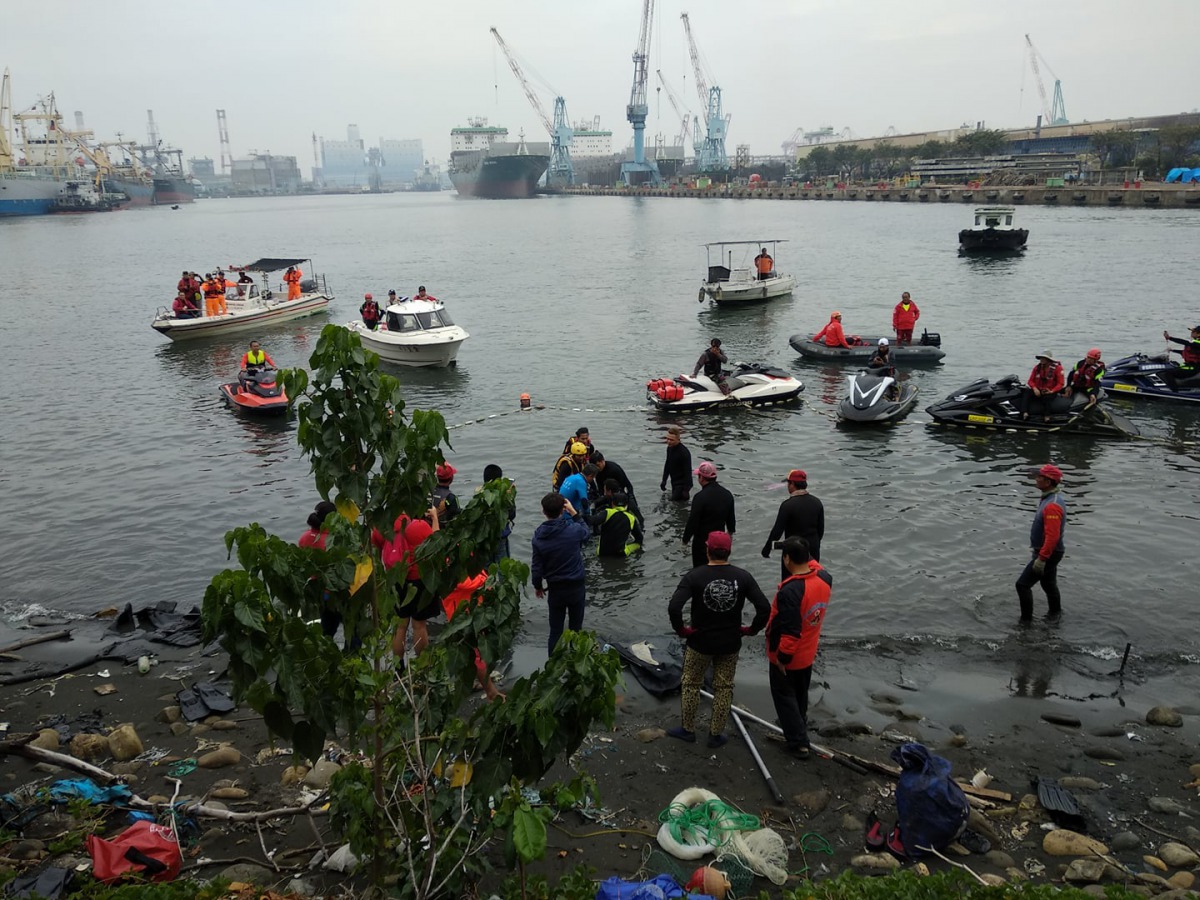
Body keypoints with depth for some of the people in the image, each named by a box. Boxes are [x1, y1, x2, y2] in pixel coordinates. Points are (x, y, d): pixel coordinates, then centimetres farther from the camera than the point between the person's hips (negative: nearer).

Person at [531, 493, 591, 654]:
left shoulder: (539, 537, -13)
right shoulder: (573, 530, -18)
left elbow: (536, 567, -6)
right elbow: (587, 532, 7)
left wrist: (538, 586, 11)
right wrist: (574, 513, 4)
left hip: (555, 589, 1)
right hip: (576, 587, -1)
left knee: (555, 631, 12)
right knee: (576, 629, 14)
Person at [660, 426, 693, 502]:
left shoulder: (684, 452, -24)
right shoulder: (670, 448, 0)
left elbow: (688, 472, -21)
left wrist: (686, 490, -21)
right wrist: (664, 480, 18)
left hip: (682, 484, -8)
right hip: (674, 483, 8)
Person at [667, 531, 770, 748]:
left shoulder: (694, 576, -18)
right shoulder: (742, 577, -11)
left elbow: (673, 607, -26)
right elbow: (765, 608, -14)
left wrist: (680, 630, -10)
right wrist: (752, 629, 1)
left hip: (699, 642, -2)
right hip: (730, 644, 2)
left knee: (691, 685, 18)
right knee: (724, 689, 17)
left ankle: (687, 729, 32)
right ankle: (716, 735, 28)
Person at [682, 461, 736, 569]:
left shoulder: (700, 497, -23)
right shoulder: (727, 494, 0)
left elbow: (692, 521, -20)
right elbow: (731, 518, 11)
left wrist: (685, 539, -7)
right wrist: (730, 531, 27)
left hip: (702, 541, -7)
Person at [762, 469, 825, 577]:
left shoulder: (788, 505, -16)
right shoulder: (817, 503, 2)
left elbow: (777, 530, -14)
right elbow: (821, 529, 9)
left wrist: (766, 549, -4)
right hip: (813, 550, 6)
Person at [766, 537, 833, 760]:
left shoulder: (790, 591, -35)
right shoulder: (825, 578, -13)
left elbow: (790, 631, -31)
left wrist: (782, 657, -20)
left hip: (786, 657, -7)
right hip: (808, 653, 7)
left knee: (784, 696, 12)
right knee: (800, 693, 26)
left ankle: (799, 743, 16)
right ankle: (797, 727, 44)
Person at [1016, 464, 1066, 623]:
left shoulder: (1052, 505, -27)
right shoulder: (1051, 498, 6)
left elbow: (1052, 536, -30)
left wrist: (1041, 559, -27)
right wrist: (1038, 551, 23)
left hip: (1048, 554, -10)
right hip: (1049, 552, 10)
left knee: (1023, 584, -6)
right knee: (1049, 584, 24)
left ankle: (1026, 620, 3)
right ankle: (1055, 613, 40)